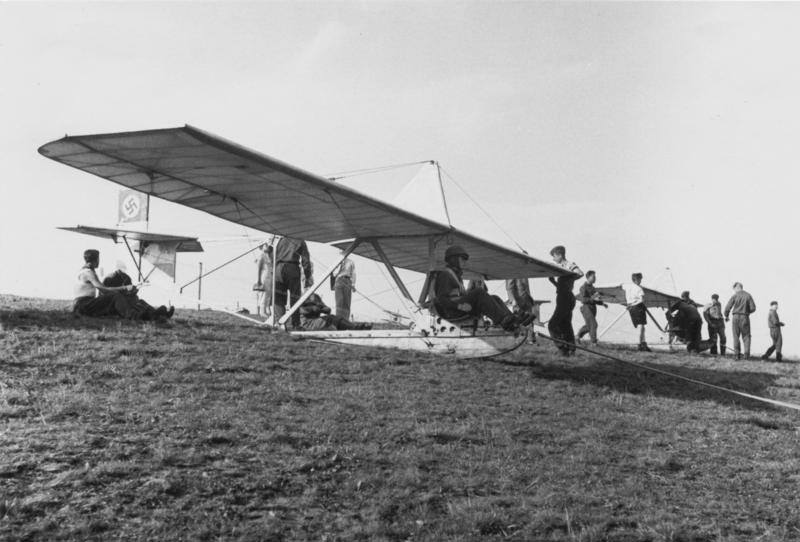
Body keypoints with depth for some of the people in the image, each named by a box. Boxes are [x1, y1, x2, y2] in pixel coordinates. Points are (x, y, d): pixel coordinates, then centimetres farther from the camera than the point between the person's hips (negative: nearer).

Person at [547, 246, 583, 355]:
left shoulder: (570, 265, -11)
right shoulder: (560, 267, 15)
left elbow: (580, 273, -31)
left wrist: (568, 278, -21)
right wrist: (552, 279, 6)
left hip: (566, 299, -10)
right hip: (562, 298, 10)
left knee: (552, 325, -11)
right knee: (565, 326, 14)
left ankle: (563, 347, -11)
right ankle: (571, 350, 19)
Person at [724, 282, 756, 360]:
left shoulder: (734, 296, -4)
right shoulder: (748, 296, 1)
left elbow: (727, 307, -6)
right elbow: (753, 308, -2)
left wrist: (726, 316, 11)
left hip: (736, 317, -1)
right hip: (745, 318, 1)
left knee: (736, 336, 8)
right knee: (746, 336, 9)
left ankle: (737, 354, 4)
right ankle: (746, 353, -6)